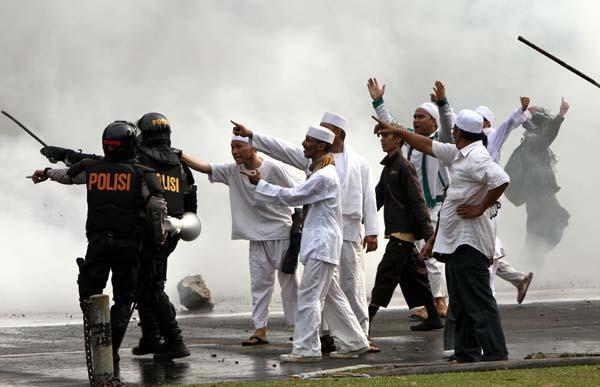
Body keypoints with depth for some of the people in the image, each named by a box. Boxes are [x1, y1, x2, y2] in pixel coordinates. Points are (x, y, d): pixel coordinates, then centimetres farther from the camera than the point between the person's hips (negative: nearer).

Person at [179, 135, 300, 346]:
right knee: (259, 283, 6)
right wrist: (181, 156, -20)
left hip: (281, 234, -6)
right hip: (257, 237, 6)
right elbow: (205, 167, -6)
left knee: (288, 281, 0)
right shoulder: (232, 171, 1)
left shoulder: (273, 168, -14)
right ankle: (260, 330, 9)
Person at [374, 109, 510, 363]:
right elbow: (428, 146, 29)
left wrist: (480, 208, -21)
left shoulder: (476, 157, -16)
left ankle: (496, 354, -15)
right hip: (456, 241, 11)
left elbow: (501, 180, -31)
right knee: (460, 303, 13)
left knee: (479, 301, -13)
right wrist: (396, 131, 34)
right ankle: (466, 355, 18)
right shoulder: (459, 154, 16)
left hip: (469, 241, -11)